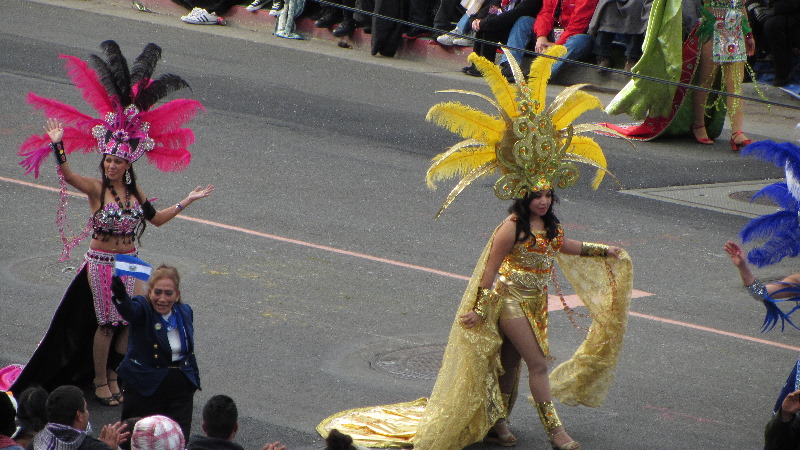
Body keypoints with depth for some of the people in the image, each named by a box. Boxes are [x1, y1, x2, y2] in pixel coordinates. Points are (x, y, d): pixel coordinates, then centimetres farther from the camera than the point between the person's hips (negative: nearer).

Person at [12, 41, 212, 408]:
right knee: (106, 323, 0)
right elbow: (67, 175, -27)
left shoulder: (134, 191, 5)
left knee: (130, 321, 6)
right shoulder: (96, 188, -10)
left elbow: (156, 218, 15)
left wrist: (187, 201, 14)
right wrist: (57, 145, -42)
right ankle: (99, 380, 13)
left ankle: (113, 372, 22)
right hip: (100, 263, -5)